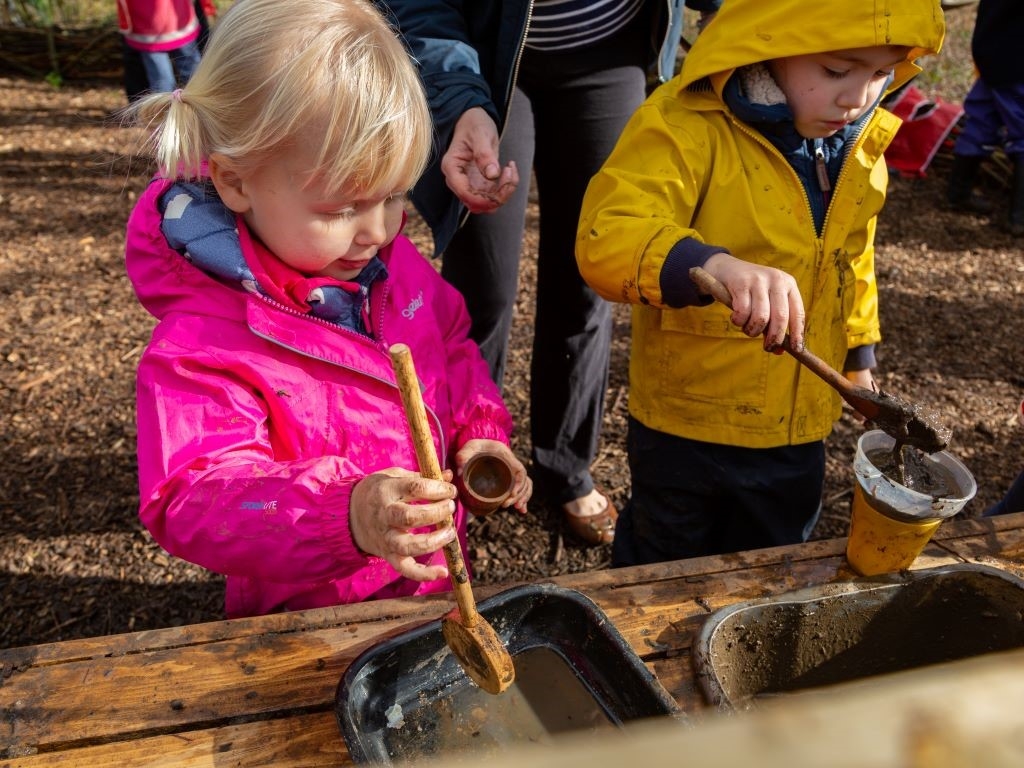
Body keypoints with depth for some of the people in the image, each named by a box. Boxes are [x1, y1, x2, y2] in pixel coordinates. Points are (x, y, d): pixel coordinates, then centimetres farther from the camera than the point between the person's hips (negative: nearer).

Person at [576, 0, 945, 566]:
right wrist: (717, 266, -55)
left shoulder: (860, 143, -1)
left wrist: (859, 353, 20)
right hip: (685, 424, -5)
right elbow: (606, 238, -39)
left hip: (798, 428, 6)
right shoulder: (686, 124, -24)